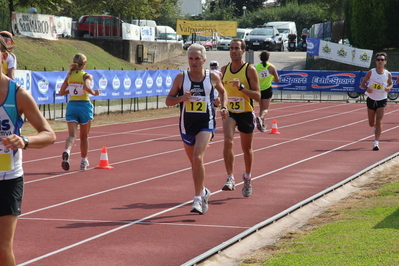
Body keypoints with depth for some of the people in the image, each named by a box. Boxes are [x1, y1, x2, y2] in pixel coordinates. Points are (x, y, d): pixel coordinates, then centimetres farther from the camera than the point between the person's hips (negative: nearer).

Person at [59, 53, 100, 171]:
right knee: (84, 136, 15)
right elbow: (86, 87, -27)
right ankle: (83, 162, 26)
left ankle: (67, 151, -39)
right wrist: (94, 93, -10)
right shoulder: (87, 76, -7)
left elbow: (61, 92, 8)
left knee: (72, 135, -7)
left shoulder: (69, 75, 6)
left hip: (71, 105, 2)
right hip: (84, 105, -2)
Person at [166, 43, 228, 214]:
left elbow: (222, 91, 20)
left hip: (206, 124, -3)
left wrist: (224, 107, 4)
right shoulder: (181, 77, -1)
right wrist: (182, 98, -17)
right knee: (194, 162, 14)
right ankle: (203, 192, 37)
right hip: (186, 125, 3)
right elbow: (168, 101, 2)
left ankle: (198, 199, -16)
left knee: (198, 158, -20)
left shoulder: (213, 77, 0)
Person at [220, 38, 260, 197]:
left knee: (247, 149, 13)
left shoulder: (250, 70, -9)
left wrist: (241, 87, -26)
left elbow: (257, 96, -14)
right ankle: (230, 179, -22)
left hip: (246, 114, -2)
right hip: (229, 113, 2)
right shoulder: (224, 70, 3)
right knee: (228, 142, -23)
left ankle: (247, 178, 36)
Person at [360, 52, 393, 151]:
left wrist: (389, 88, -10)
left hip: (382, 101, -1)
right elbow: (362, 84, 0)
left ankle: (376, 142, -14)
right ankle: (376, 127, 48)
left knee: (379, 122, -14)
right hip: (371, 99, 1)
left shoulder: (388, 74, -6)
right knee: (371, 123, 12)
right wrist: (367, 88, -22)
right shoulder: (370, 73, -7)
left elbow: (390, 83, 13)